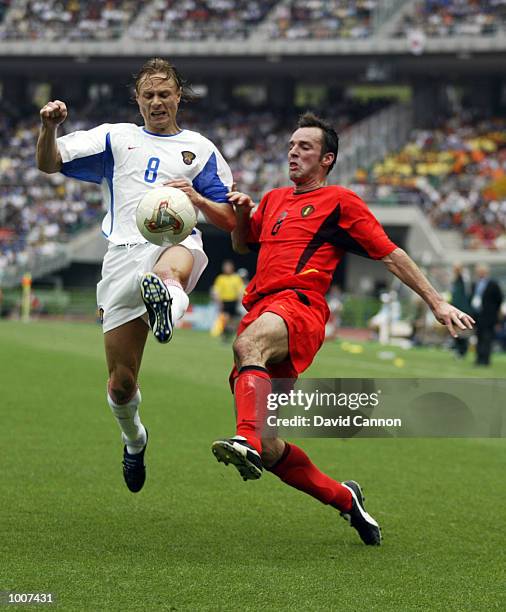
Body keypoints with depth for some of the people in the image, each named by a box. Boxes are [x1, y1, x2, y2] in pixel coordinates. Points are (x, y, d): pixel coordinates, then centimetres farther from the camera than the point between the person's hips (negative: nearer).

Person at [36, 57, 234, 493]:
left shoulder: (200, 149, 19)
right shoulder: (116, 138, 21)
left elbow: (229, 221, 17)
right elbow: (49, 163, 12)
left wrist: (197, 198, -5)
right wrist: (49, 128, -10)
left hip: (178, 241, -2)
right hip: (124, 255, 2)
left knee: (170, 268, -44)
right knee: (121, 381, 0)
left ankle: (166, 301, -79)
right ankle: (134, 440, 29)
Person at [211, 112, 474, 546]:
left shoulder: (340, 202, 11)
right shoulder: (274, 200, 29)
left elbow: (390, 255, 11)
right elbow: (243, 244, 41)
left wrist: (437, 303, 7)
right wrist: (242, 213, 18)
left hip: (299, 307, -6)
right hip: (261, 310, 6)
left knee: (249, 343, -43)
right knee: (268, 450, -2)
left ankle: (247, 441, -63)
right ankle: (345, 498, 17)